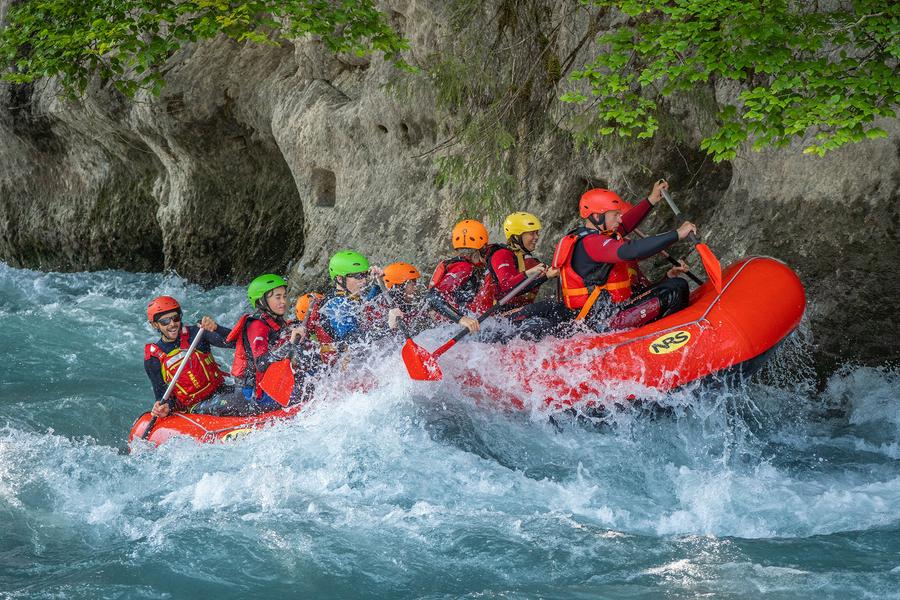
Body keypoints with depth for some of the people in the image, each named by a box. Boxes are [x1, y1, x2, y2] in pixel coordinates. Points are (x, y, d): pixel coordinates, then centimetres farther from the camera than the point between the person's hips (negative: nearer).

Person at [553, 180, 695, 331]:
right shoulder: (590, 243, -19)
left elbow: (624, 226, 26)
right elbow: (631, 251, -33)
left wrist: (652, 200, 23)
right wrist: (677, 234, -31)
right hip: (605, 323, -11)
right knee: (675, 291, -13)